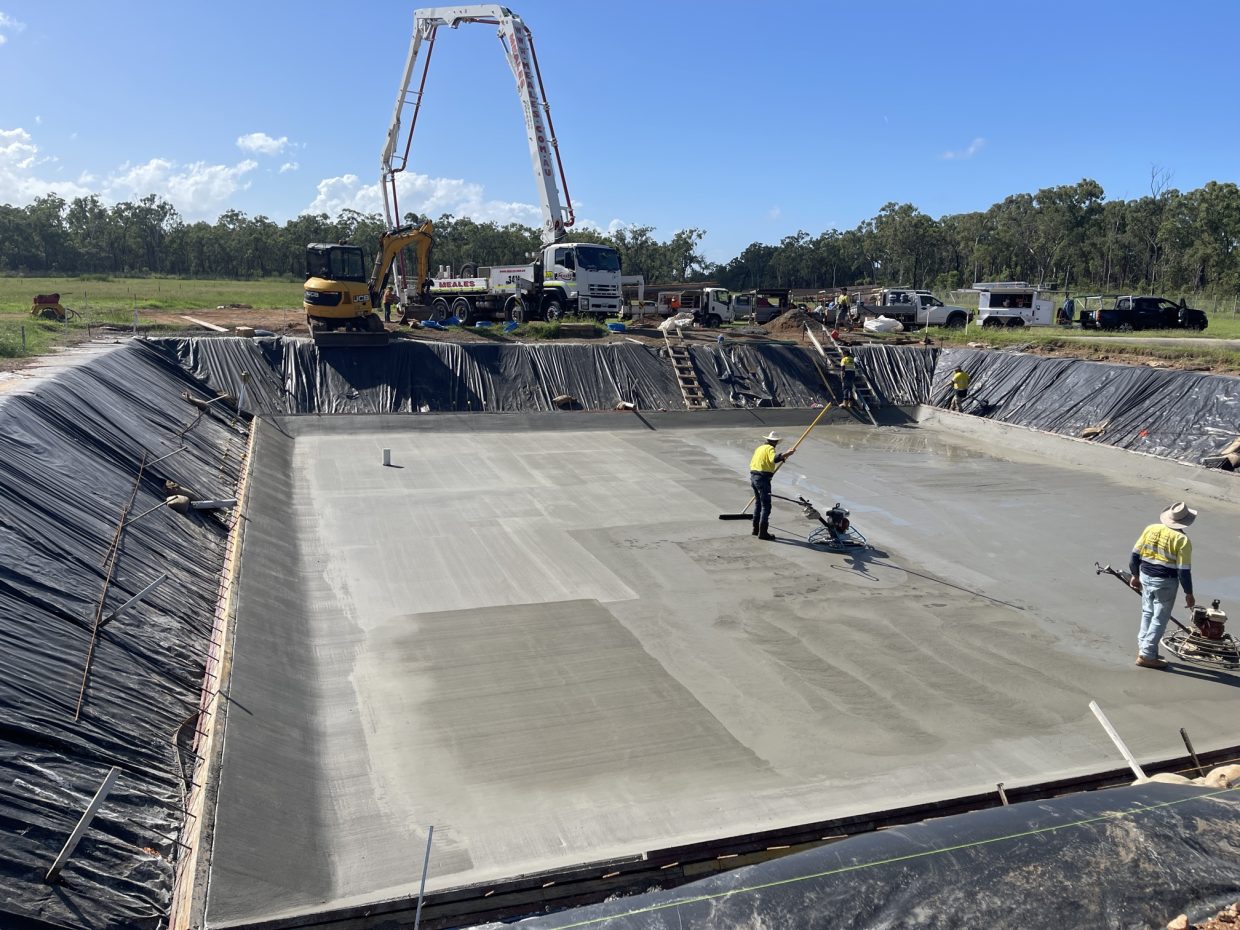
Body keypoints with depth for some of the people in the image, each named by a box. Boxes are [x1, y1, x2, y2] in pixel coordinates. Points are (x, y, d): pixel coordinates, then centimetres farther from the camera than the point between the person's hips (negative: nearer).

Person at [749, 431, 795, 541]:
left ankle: (756, 529, 28)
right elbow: (774, 458, -29)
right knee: (766, 506, -5)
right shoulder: (769, 448, -8)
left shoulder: (759, 448, 18)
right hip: (763, 479, -9)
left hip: (753, 476, 9)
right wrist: (786, 454, -28)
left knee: (758, 503, 20)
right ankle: (762, 533, -6)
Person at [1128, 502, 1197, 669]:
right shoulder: (1182, 540, -15)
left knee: (1147, 613, 21)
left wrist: (1135, 575, 17)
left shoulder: (1150, 529, 0)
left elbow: (1135, 555, 4)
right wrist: (1189, 594, -4)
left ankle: (1143, 647, 28)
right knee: (1159, 619, 5)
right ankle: (1146, 655, 8)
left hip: (1146, 577, 5)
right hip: (1165, 583, -5)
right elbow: (1184, 571, -14)